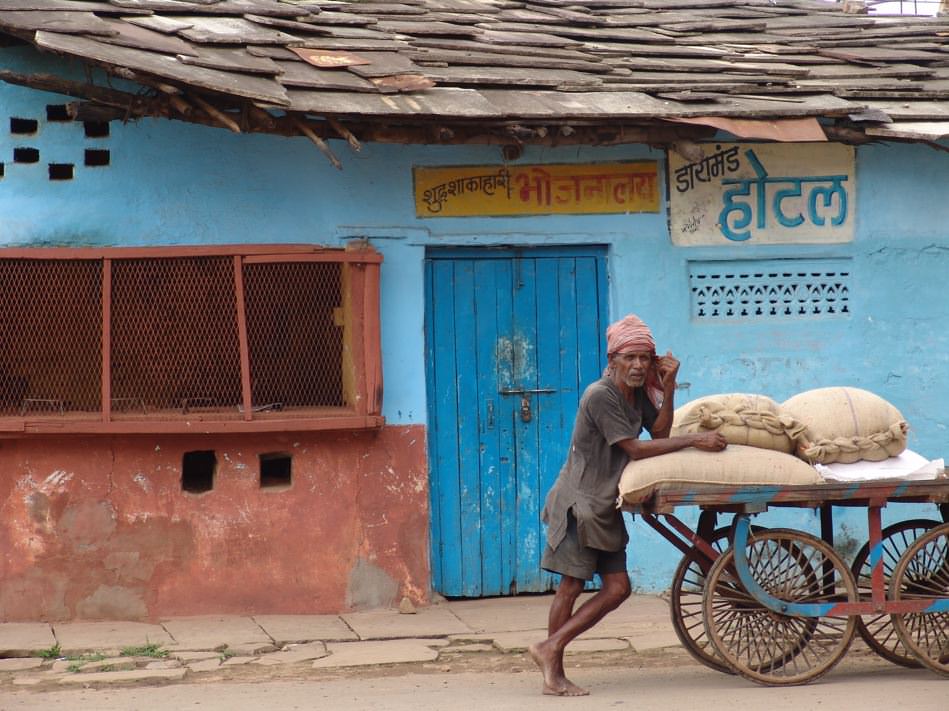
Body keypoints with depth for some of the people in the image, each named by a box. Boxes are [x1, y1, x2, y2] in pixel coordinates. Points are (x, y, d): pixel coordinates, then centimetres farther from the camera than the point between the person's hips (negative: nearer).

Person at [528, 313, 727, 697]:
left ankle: (550, 649, 7)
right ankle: (553, 673, -2)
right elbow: (634, 448, -21)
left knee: (617, 588, 3)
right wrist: (694, 441, -20)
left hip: (605, 507, 9)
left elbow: (659, 431, 3)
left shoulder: (638, 392, 9)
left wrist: (668, 387, -9)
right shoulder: (601, 395, -18)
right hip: (579, 503, -9)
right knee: (572, 586, -7)